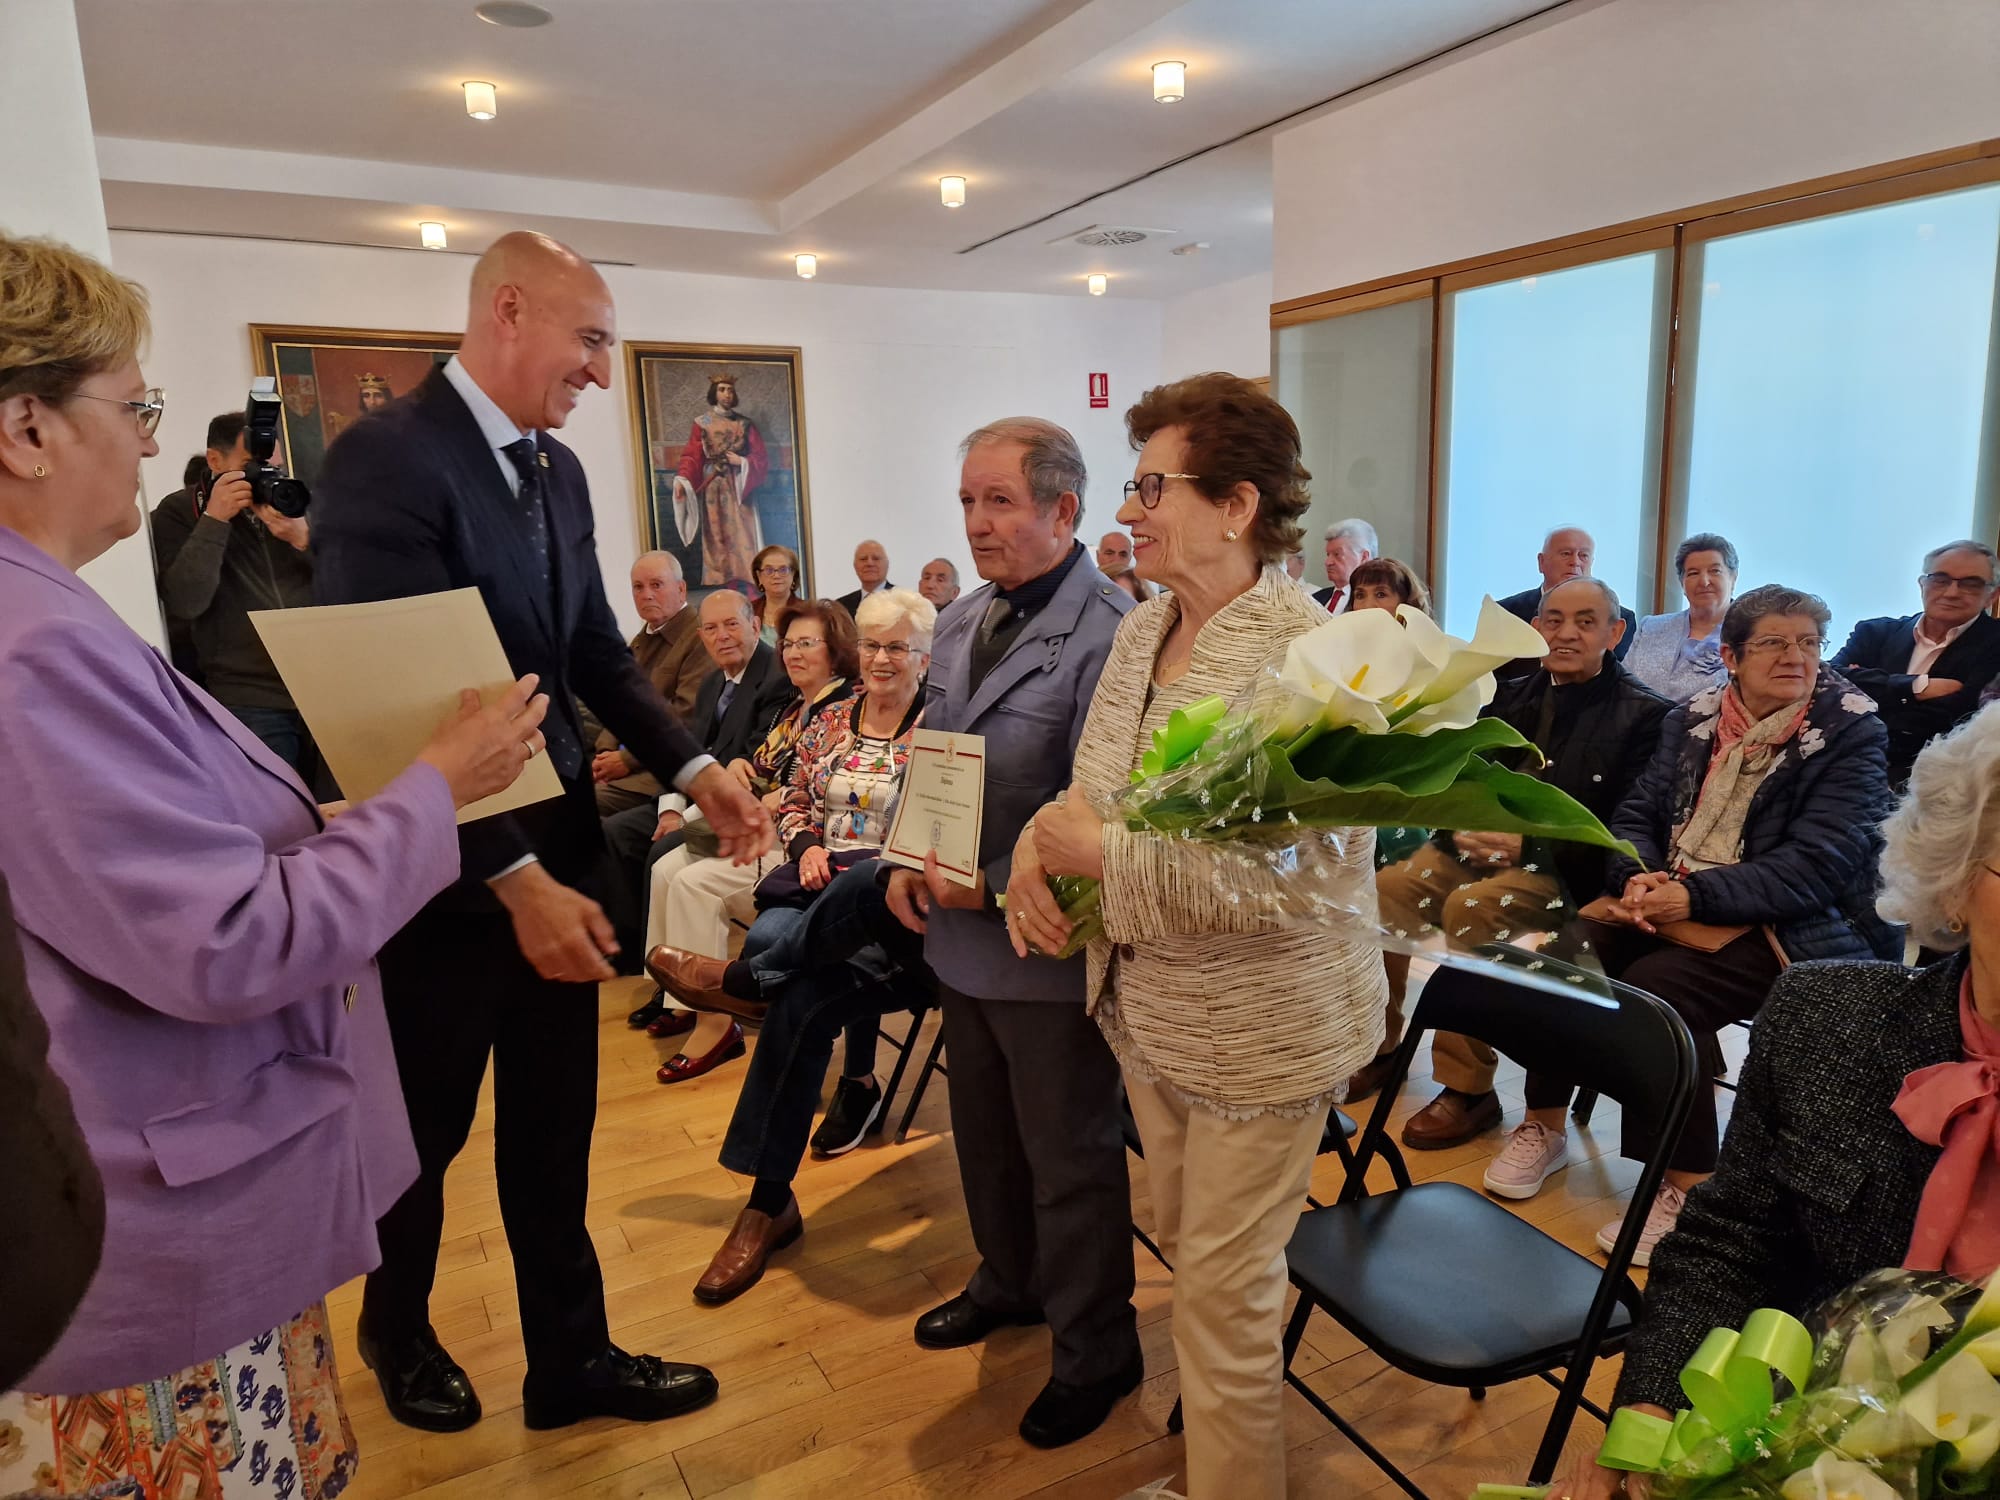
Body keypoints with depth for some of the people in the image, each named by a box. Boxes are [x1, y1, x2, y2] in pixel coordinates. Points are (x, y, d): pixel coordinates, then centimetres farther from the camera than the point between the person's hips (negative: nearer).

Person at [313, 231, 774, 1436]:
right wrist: (516, 880, -25)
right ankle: (398, 1331, 46)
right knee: (424, 1132, 17)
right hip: (450, 874, -6)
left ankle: (572, 1358, 35)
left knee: (555, 1129, 17)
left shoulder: (558, 471, 7)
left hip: (556, 852, 7)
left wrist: (695, 770, -3)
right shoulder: (386, 458, -18)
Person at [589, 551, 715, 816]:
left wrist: (629, 759, -15)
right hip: (623, 761, 8)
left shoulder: (699, 638, -9)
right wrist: (606, 752, -1)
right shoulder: (641, 641, 20)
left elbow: (685, 717, -17)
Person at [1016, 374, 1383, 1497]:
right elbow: (1092, 785, 10)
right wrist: (1040, 845, -11)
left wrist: (1102, 850, -24)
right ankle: (1207, 1404, 52)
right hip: (1147, 1007, 8)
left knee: (1226, 1288, 9)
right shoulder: (1144, 629, 2)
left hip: (1262, 1031, -7)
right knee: (1185, 1247, 26)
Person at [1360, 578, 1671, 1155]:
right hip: (1479, 846, 5)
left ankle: (1468, 1087, -18)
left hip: (1564, 871, -5)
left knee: (1471, 906, -33)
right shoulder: (1513, 696, 16)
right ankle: (1377, 1047, -2)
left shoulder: (1643, 714, -2)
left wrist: (1528, 844, -21)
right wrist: (1461, 826, -9)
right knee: (1381, 891, -21)